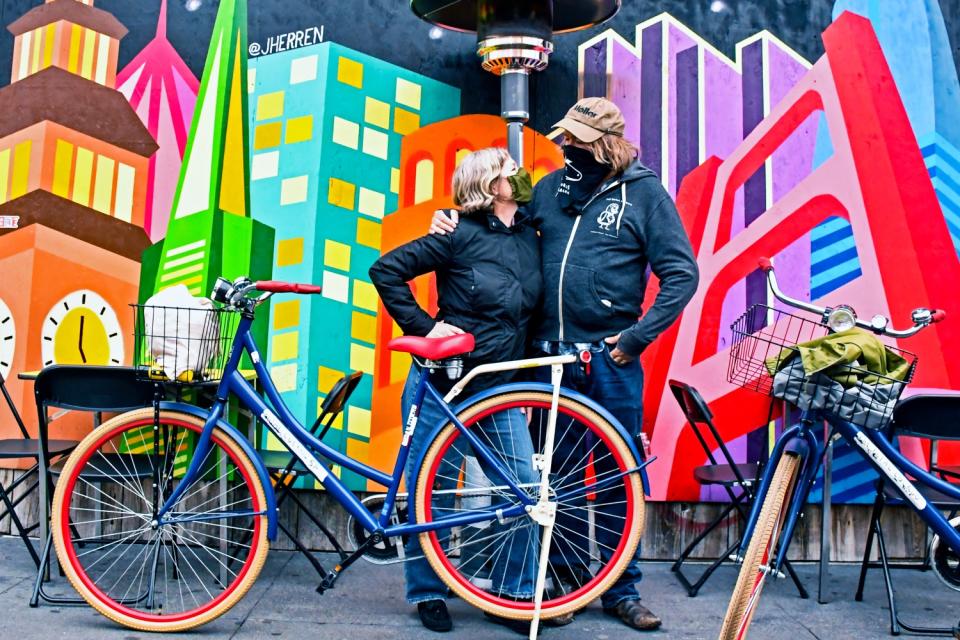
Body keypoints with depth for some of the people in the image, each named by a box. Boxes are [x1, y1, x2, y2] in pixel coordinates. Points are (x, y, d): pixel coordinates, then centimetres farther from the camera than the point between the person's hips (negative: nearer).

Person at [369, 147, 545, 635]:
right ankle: (428, 595, 21)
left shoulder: (530, 237, 6)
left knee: (525, 487, 0)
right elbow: (386, 270, -9)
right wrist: (422, 326, -13)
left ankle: (513, 594, 15)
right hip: (442, 380, -5)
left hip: (498, 386, 5)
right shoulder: (460, 234, -10)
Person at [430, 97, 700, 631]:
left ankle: (622, 590, 19)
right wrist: (456, 221, 4)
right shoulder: (551, 188, 10)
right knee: (557, 472, 10)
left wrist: (636, 336, -10)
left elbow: (682, 273, -4)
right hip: (551, 355, 4)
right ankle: (568, 579, 25)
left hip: (611, 359, -3)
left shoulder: (644, 192, -2)